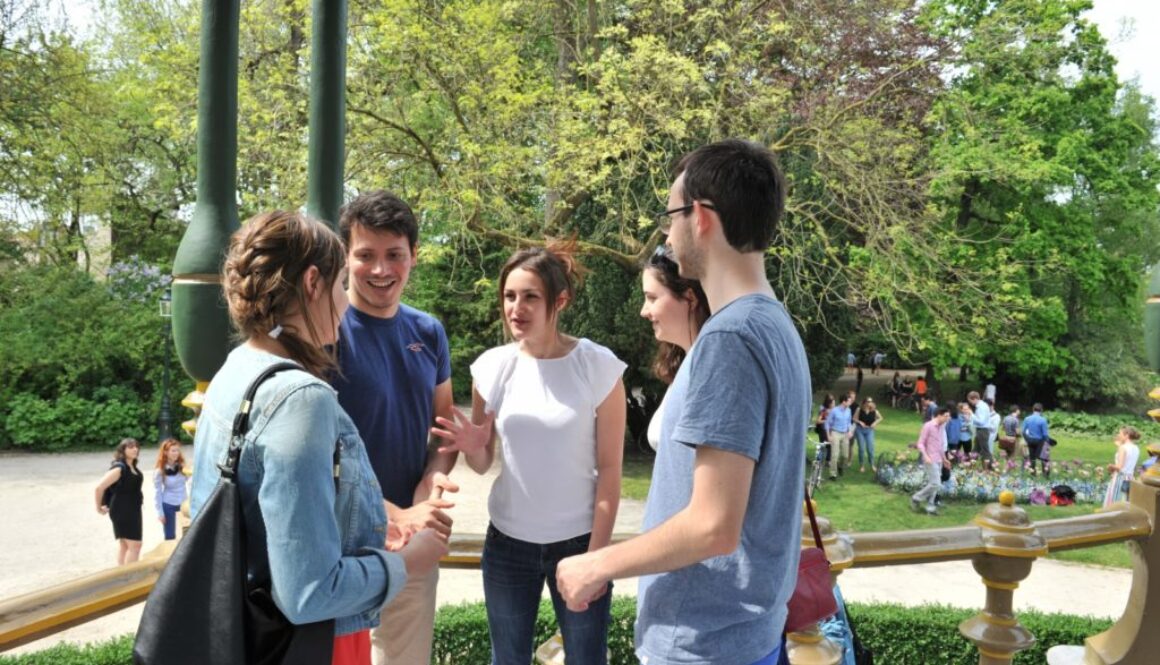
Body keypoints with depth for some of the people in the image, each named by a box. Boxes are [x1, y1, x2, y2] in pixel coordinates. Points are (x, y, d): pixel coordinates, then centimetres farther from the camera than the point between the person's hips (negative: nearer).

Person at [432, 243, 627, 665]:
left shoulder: (599, 367, -12)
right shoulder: (492, 366, -4)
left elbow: (609, 470, -8)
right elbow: (483, 465, 3)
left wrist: (596, 554, -9)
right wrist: (472, 448, -20)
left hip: (577, 541, -2)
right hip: (507, 542, 3)